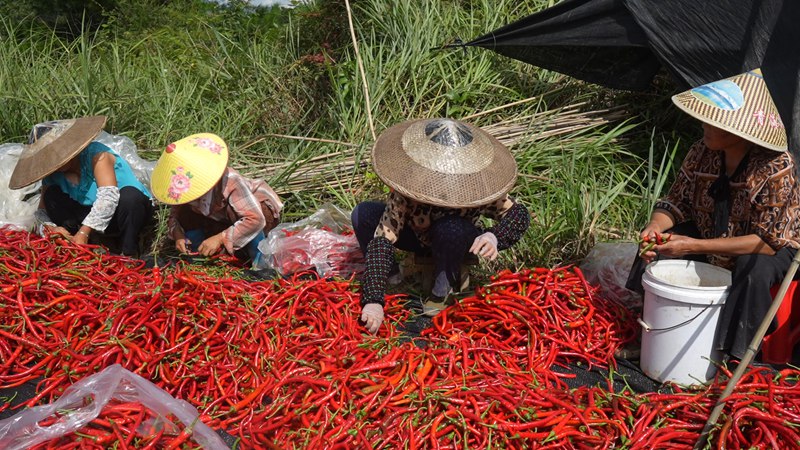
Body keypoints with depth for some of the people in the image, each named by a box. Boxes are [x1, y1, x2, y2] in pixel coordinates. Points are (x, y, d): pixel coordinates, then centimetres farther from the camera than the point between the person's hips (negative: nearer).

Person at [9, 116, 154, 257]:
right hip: (96, 215, 5)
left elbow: (108, 196, -38)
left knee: (129, 195, -39)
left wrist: (84, 232, -43)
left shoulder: (97, 155, -24)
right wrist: (50, 228, -26)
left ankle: (129, 252, -21)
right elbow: (41, 212, -1)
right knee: (51, 195, -9)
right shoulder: (52, 175, -4)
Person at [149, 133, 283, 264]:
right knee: (186, 215, -17)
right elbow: (174, 216, -6)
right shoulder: (184, 191, -20)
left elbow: (256, 220, -45)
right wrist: (178, 234, -30)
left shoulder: (232, 183, -39)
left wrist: (220, 238, -46)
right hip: (221, 221, 6)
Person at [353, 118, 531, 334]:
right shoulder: (406, 193, -35)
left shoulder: (477, 193, -33)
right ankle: (391, 273, -2)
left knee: (451, 229, -41)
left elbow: (519, 214, -22)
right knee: (362, 214, -22)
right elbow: (382, 241, -37)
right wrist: (373, 299, -44)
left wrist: (495, 236, -45)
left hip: (458, 242, -1)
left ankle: (443, 288, -12)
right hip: (419, 236, 1)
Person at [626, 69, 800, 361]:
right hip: (711, 240, 5)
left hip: (775, 247, -5)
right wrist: (655, 226, -30)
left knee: (755, 269, -36)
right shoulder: (702, 153, -15)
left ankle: (737, 355, -13)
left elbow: (768, 242, -32)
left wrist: (695, 246, -39)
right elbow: (677, 202, -5)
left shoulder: (775, 168, -31)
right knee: (658, 242, -13)